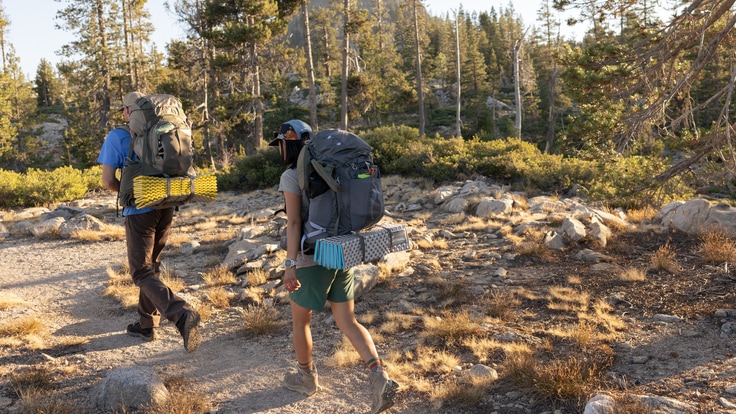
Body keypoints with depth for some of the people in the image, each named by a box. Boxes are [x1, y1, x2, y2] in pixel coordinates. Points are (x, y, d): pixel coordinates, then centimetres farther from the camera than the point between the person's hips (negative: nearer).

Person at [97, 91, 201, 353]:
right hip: (166, 208, 6)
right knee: (151, 265, 19)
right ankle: (147, 325, 27)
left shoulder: (117, 136, -5)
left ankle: (181, 313, -26)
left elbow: (108, 180, -8)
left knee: (142, 272, -3)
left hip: (139, 211, -5)